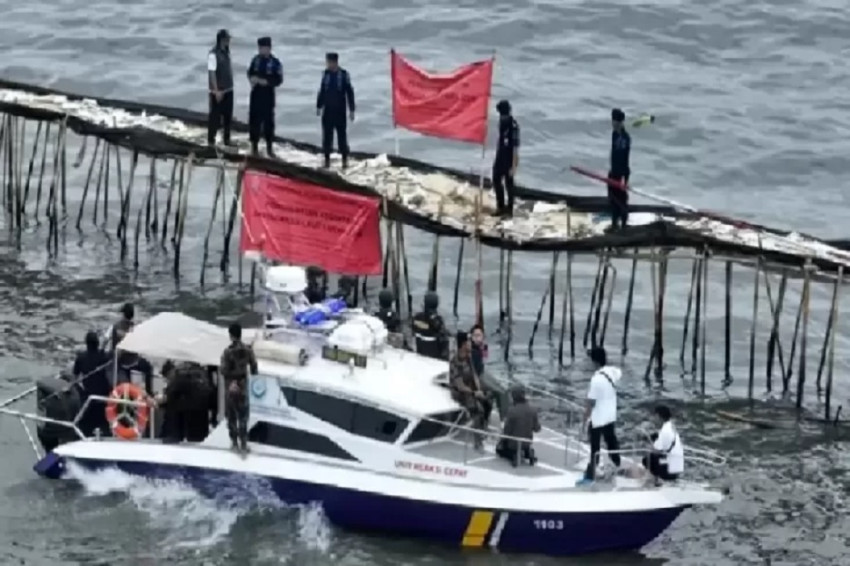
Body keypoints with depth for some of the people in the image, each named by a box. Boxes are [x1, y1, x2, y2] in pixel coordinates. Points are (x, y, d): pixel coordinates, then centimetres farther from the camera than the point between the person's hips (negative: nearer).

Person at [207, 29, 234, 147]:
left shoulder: (226, 52, 7)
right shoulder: (213, 54, -17)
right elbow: (212, 73, -19)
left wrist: (231, 85, 15)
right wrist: (216, 91, -21)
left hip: (228, 90, 8)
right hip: (218, 91, -8)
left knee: (228, 116, 15)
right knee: (215, 116, 0)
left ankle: (227, 139, 27)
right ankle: (211, 140, 9)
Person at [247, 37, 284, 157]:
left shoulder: (275, 63, -9)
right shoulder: (256, 59, 4)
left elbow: (278, 80, -10)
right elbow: (250, 73, 15)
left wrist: (266, 81, -22)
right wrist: (252, 78, -7)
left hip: (268, 94, -4)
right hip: (256, 93, 4)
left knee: (268, 121, 1)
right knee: (254, 120, 6)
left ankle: (269, 147, 12)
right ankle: (254, 146, 18)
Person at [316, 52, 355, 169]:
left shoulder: (344, 74, -8)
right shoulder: (326, 74, 5)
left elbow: (350, 92, -6)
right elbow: (321, 91, 14)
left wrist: (351, 110, -6)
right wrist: (319, 106, 15)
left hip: (340, 110, -4)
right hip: (328, 110, 4)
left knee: (342, 134, 1)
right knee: (327, 135, 6)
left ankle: (345, 159, 9)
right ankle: (327, 158, 13)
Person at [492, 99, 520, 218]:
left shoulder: (513, 126, -23)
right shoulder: (502, 122, 3)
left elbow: (515, 147, -23)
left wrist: (514, 166, -23)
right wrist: (496, 158, 20)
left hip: (509, 160, -8)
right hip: (500, 158, 8)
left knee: (509, 184, 1)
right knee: (496, 181, 14)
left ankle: (509, 210, 12)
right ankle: (500, 207, 27)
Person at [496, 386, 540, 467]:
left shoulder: (512, 410, -26)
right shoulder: (533, 410, -13)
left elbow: (507, 430, -18)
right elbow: (537, 429, -5)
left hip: (513, 443, -4)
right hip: (527, 443, 4)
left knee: (499, 449, 26)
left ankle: (513, 455, -4)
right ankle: (528, 453, 5)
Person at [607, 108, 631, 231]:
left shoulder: (625, 137, -21)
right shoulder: (615, 134, 7)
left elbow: (625, 157, -22)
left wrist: (623, 176, -23)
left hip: (621, 173, -9)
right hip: (614, 172, 9)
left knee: (621, 199, -2)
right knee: (613, 199, 16)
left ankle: (624, 225, 6)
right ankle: (615, 223, 27)